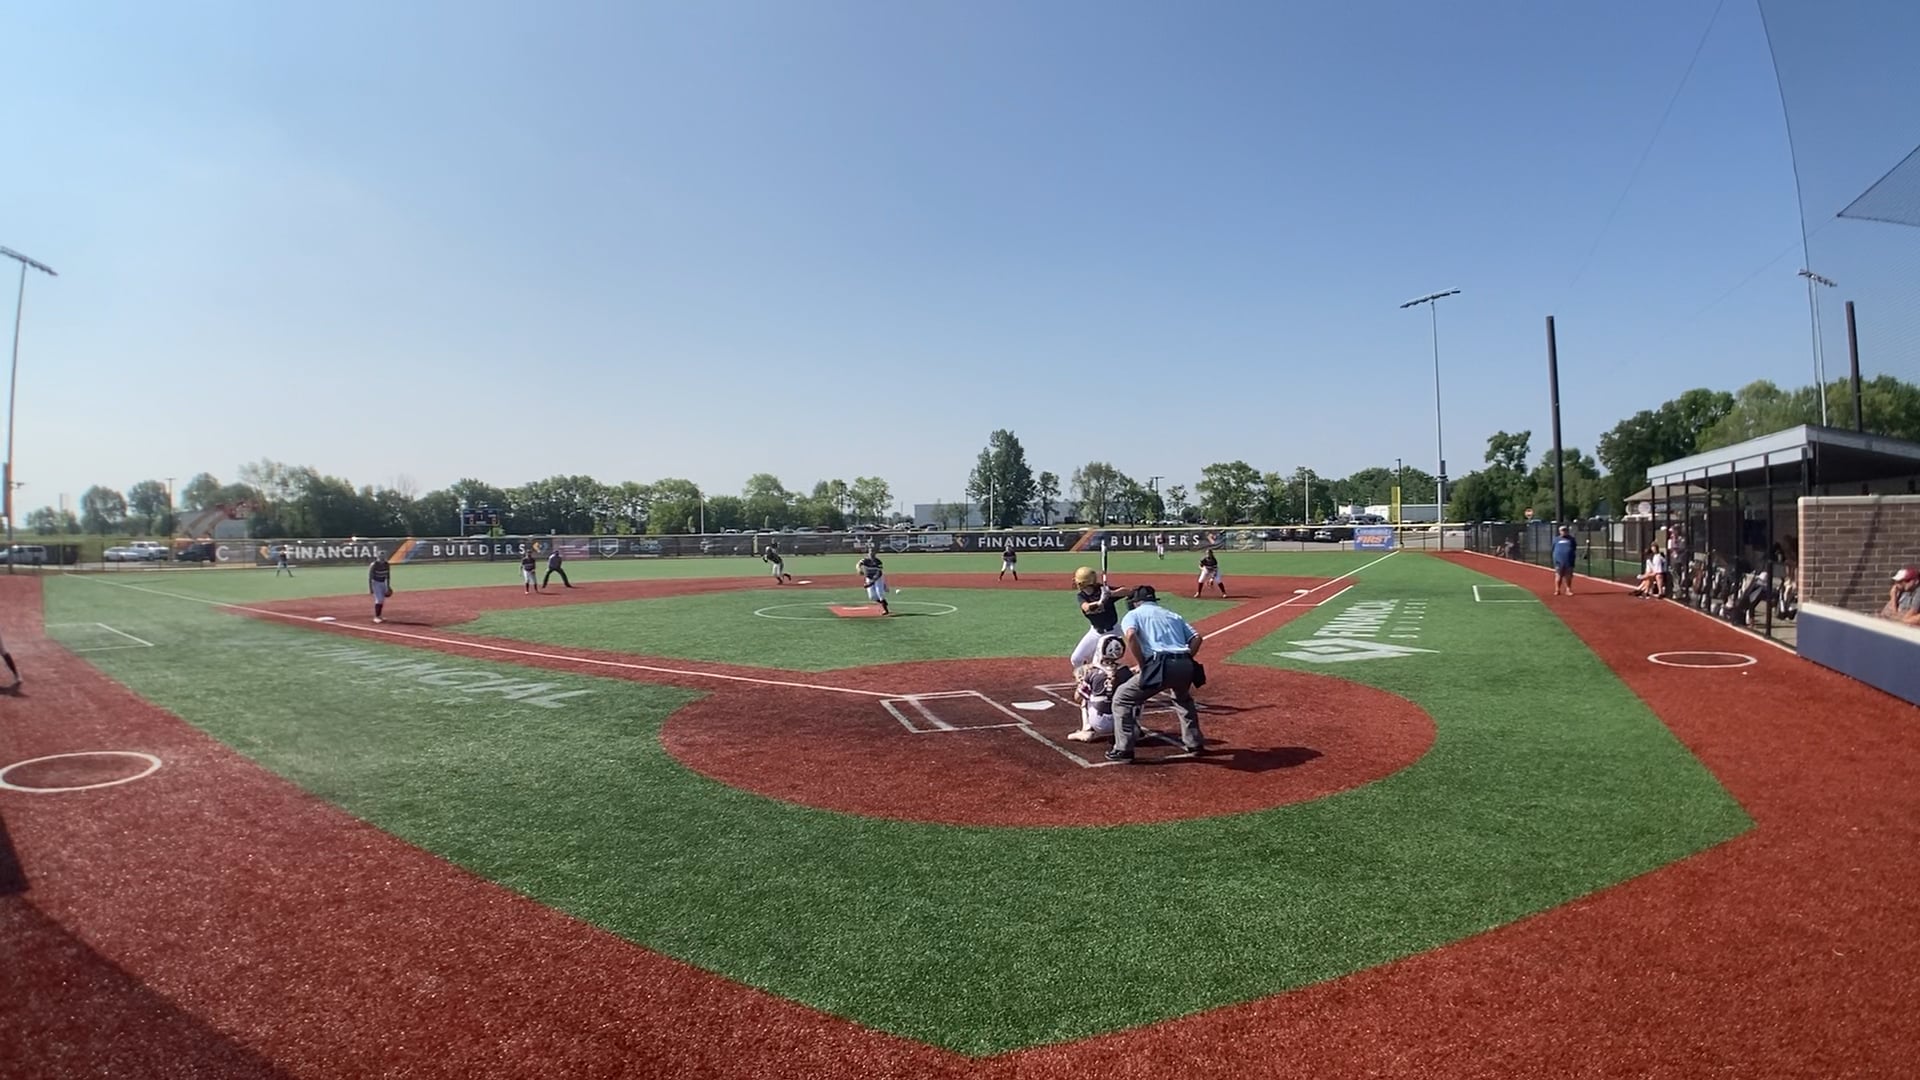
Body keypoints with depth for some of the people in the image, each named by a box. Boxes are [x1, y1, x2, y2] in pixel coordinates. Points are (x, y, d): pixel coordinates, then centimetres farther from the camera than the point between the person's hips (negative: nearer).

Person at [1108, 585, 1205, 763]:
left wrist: (1142, 665, 1)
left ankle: (1123, 750, 6)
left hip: (1160, 666, -5)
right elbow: (1197, 638, 18)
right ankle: (1195, 743, 37)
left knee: (1122, 699, 11)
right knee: (1183, 699, 38)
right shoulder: (1173, 615, 30)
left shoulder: (1133, 614, 16)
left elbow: (1130, 635, -7)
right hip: (1186, 666, 5)